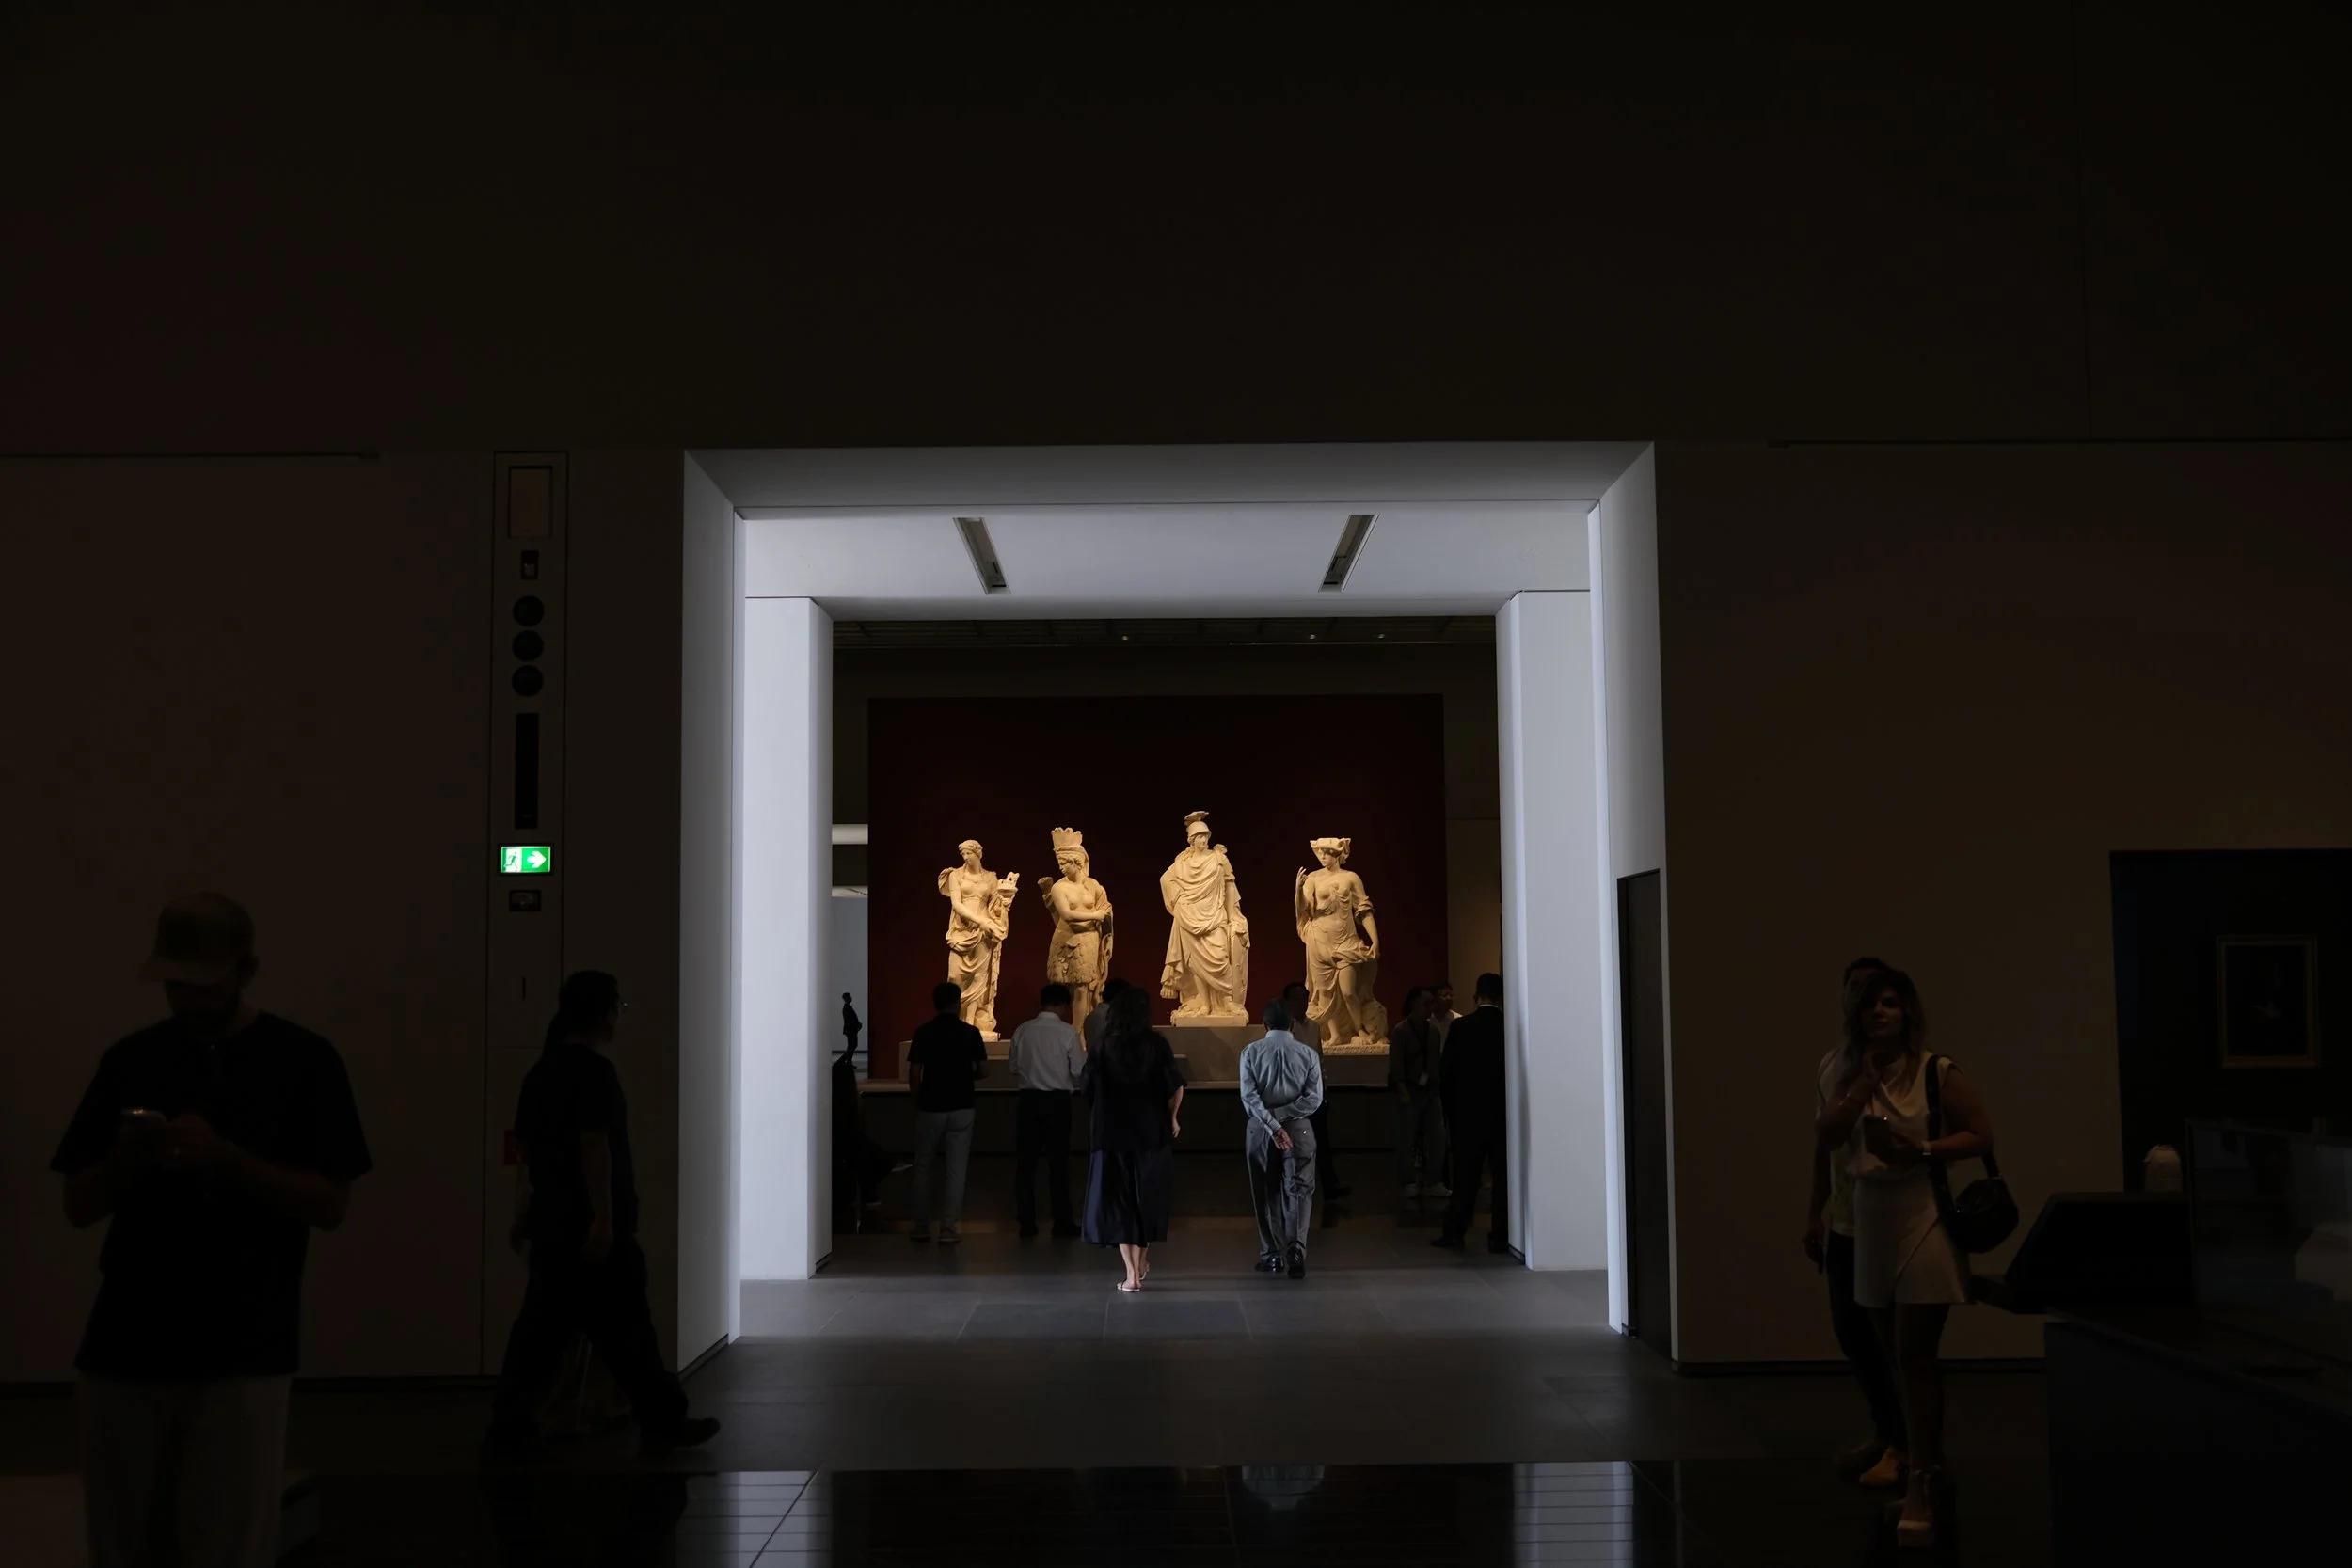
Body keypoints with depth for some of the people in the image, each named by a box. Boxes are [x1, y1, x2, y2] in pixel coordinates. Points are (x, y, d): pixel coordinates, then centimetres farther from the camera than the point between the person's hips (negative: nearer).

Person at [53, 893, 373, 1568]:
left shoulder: (303, 1061, -1)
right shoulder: (129, 1060, 8)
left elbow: (330, 1204, -5)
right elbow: (78, 1207, 10)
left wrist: (226, 1159, -18)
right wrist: (127, 1159, -11)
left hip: (242, 1354, -3)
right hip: (124, 1345, 3)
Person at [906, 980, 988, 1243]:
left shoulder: (923, 1032, -6)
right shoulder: (970, 1033, -3)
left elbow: (914, 1074, -8)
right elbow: (983, 1070, 0)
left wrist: (918, 1099, 8)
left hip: (930, 1107, 0)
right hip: (961, 1107, 0)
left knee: (923, 1167, 14)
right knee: (956, 1169, 3)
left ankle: (922, 1226, 18)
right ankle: (949, 1228, 0)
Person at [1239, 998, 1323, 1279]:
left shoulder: (1251, 1051, -2)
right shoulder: (1307, 1053, 0)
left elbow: (1248, 1095, -12)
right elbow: (1314, 1098, -8)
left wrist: (1272, 1125, -14)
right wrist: (1281, 1116, -9)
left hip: (1260, 1129, 0)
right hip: (1298, 1129, 0)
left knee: (1266, 1193, 11)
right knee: (1298, 1190, -1)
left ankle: (1272, 1255, 15)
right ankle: (1296, 1249, -21)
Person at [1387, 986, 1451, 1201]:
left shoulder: (1434, 1029, 7)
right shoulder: (1400, 1032, -5)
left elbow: (1438, 1059, 6)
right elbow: (1396, 1065, -10)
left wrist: (1440, 1085, -3)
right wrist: (1403, 1092, -18)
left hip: (1431, 1090, 4)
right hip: (1410, 1091, -4)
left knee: (1438, 1138, 3)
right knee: (1407, 1139, 3)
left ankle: (1434, 1183, 13)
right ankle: (1407, 1184, 14)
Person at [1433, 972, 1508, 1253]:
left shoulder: (1460, 1027, -7)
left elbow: (1445, 1071, -5)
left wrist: (1449, 1108, 8)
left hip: (1467, 1113, 0)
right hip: (1502, 1113, 0)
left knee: (1465, 1174, 6)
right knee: (1502, 1174, 6)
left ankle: (1454, 1232, 6)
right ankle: (1499, 1236, 5)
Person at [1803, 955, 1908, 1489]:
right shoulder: (1830, 1063, 12)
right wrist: (1816, 1210, 19)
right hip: (1844, 1221, 7)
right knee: (1849, 1326, 12)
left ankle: (1903, 1444, 9)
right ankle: (1883, 1431, 28)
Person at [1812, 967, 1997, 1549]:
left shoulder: (1938, 1072, -6)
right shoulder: (1853, 1075, 9)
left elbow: (1981, 1136, -8)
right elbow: (1825, 1137, -3)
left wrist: (1921, 1149, -20)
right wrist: (1864, 1084, -9)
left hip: (1923, 1219, -6)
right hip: (1872, 1223, 6)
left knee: (1915, 1356, -8)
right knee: (1896, 1355, 14)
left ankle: (1922, 1485, -2)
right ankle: (1928, 1463, 30)